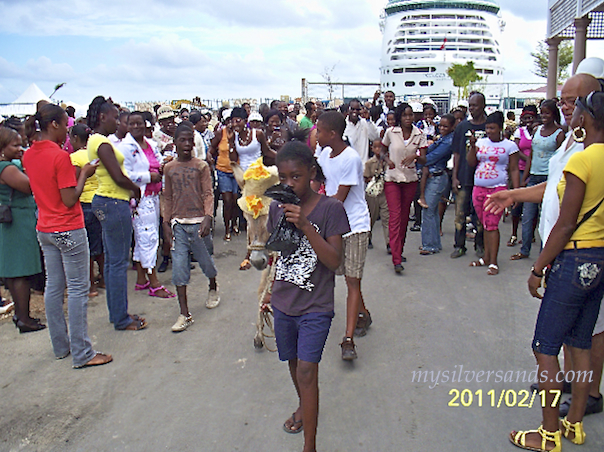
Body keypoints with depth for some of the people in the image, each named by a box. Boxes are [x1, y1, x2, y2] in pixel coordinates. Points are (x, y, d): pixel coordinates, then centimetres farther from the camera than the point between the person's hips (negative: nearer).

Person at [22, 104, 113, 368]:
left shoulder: (29, 155, 7)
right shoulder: (60, 156, -18)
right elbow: (70, 200, -19)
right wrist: (84, 174, -8)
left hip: (44, 230, 9)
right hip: (68, 230, -8)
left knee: (53, 287, 14)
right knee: (78, 289, -2)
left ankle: (60, 346, 25)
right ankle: (82, 354, 4)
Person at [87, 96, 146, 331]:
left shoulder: (95, 140, 14)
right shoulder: (102, 143, -17)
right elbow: (119, 177, -21)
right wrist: (135, 189, -4)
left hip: (105, 202, 11)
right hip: (114, 203, -11)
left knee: (111, 261, 15)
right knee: (118, 263, -2)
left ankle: (116, 313, 26)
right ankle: (121, 319, 8)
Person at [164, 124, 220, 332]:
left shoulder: (201, 166, 1)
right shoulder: (169, 168, 9)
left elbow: (208, 194, -5)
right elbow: (168, 198, 13)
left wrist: (207, 218, -18)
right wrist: (168, 222, 10)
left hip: (198, 221, -2)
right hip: (178, 223, 2)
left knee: (205, 260, 10)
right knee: (179, 266, -3)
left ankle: (213, 288, 44)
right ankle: (184, 315, 3)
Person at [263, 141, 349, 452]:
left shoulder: (330, 209, -14)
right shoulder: (277, 208, 0)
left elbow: (334, 261, -20)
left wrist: (306, 226, -29)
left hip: (316, 307, -5)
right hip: (284, 304, 5)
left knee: (306, 372, -10)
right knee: (293, 362, 21)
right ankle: (304, 406, 49)